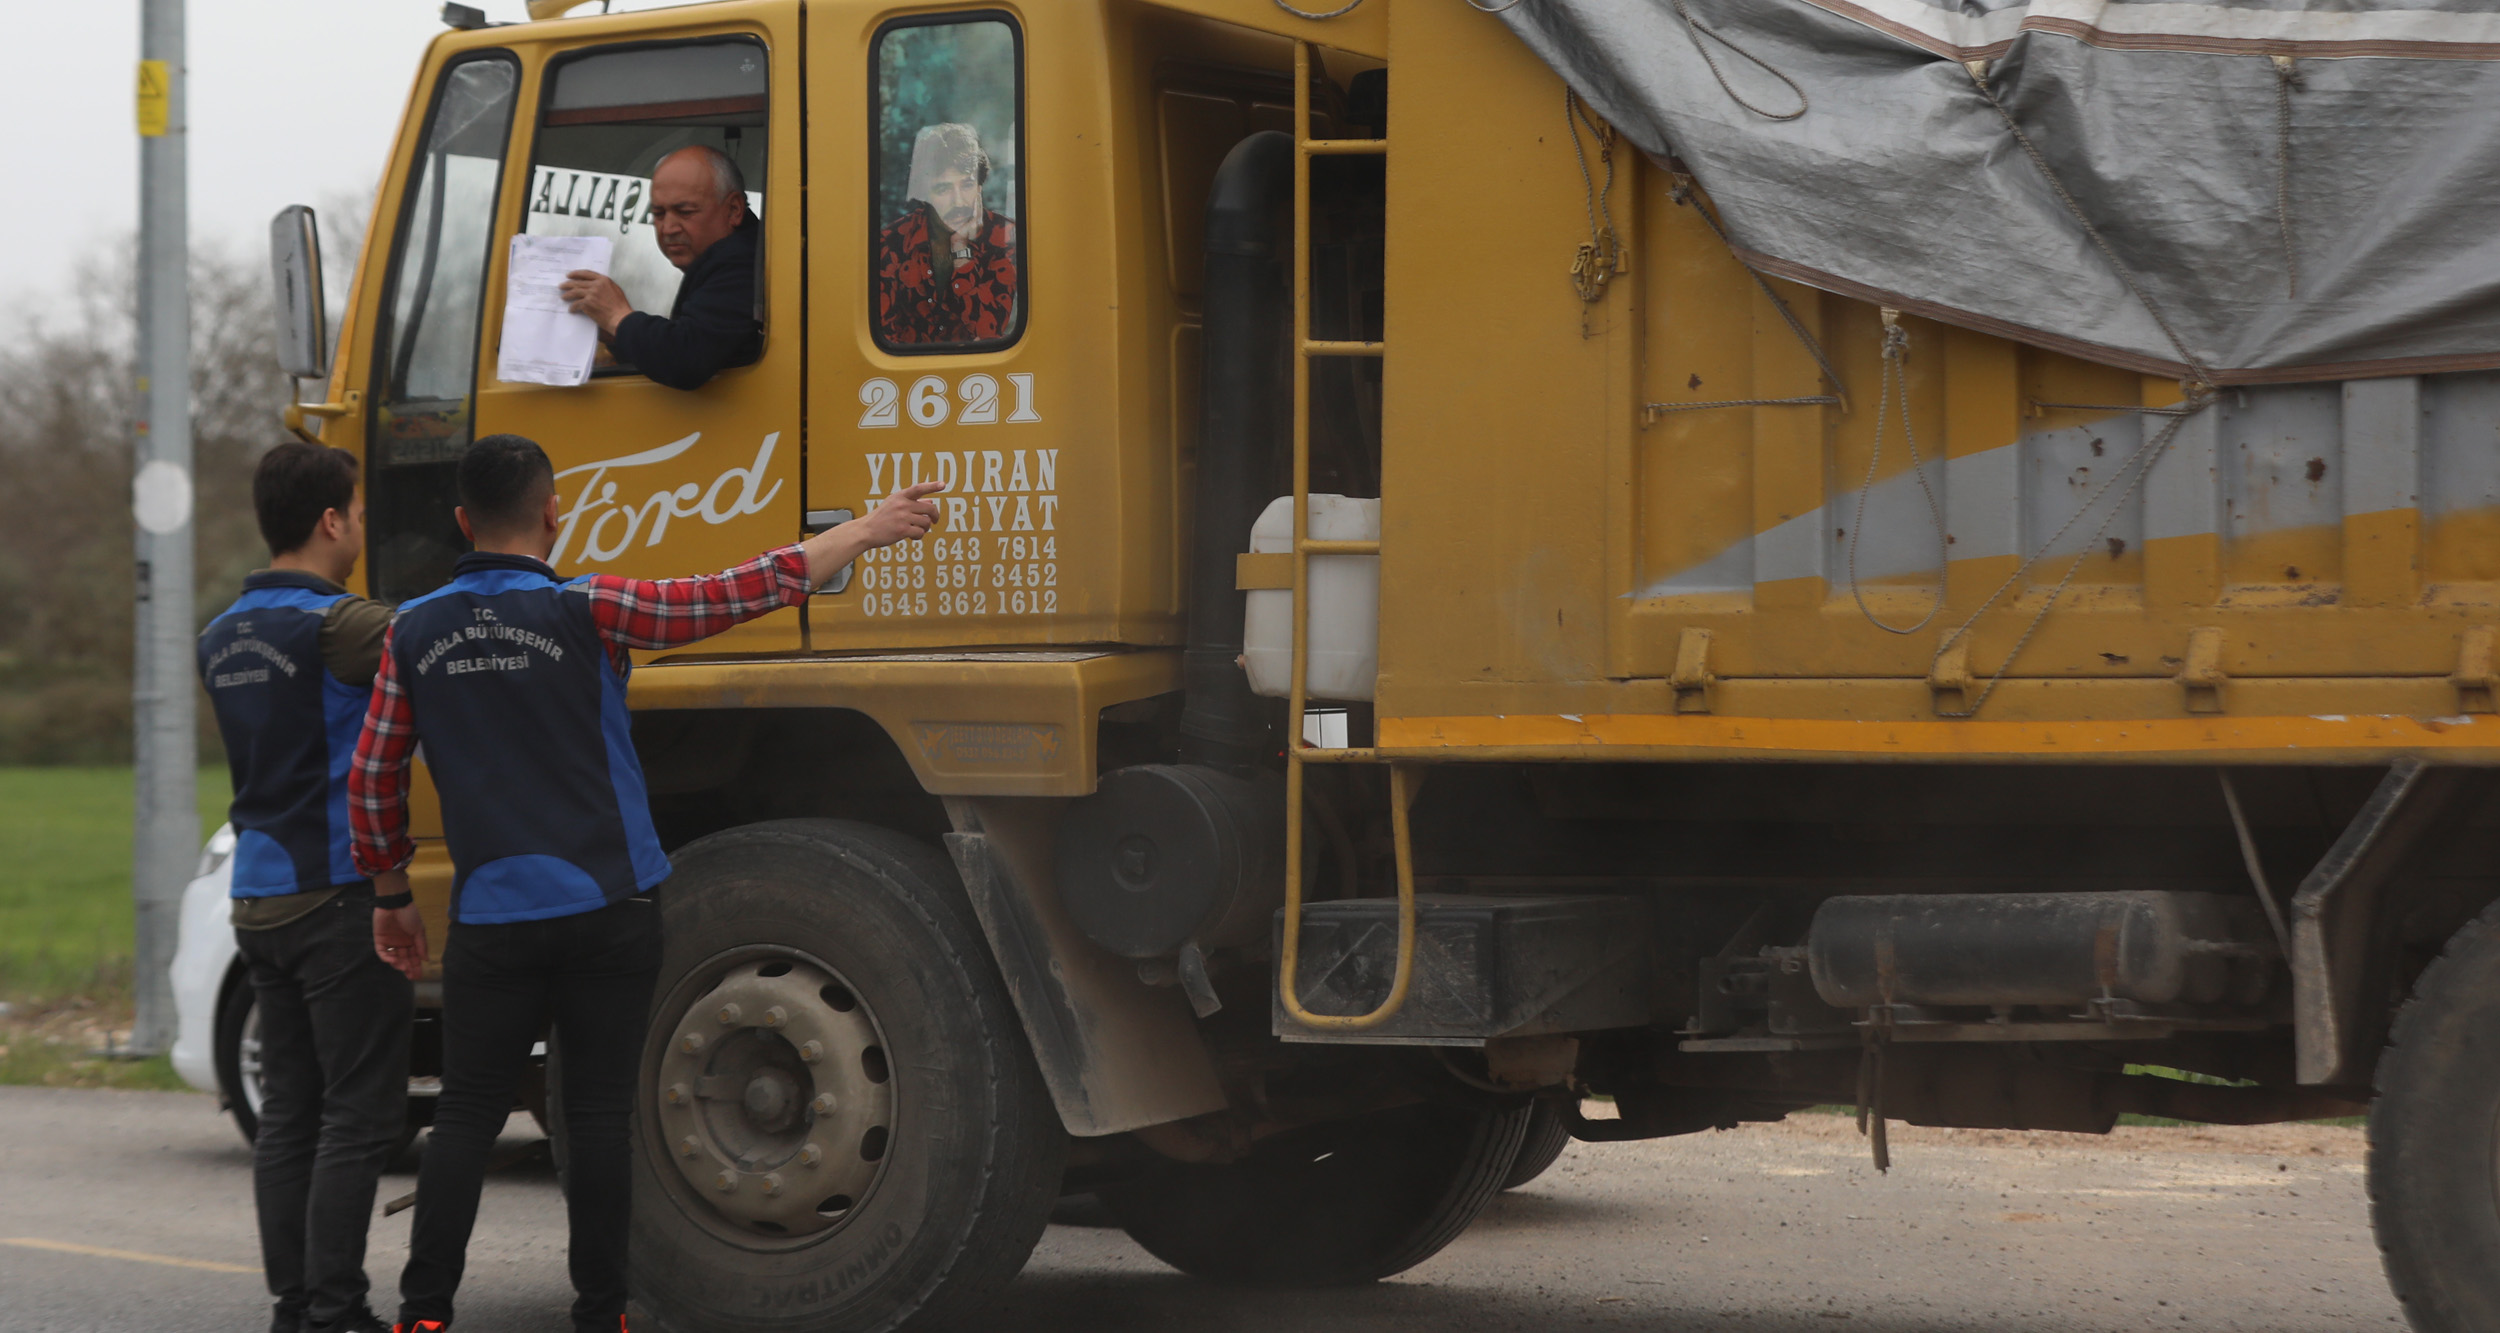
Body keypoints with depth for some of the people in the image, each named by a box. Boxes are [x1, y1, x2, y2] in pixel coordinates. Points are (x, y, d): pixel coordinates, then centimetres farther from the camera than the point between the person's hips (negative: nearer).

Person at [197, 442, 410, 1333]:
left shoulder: (223, 640, 13)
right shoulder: (335, 625, -14)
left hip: (259, 903, 8)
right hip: (342, 896, -8)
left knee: (290, 1111, 10)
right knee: (360, 1111, -4)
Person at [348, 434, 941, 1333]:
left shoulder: (414, 633, 3)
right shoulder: (586, 613, -8)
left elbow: (372, 777, 7)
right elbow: (742, 593, -7)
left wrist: (391, 895, 20)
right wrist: (871, 529, 3)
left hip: (490, 921, 2)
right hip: (606, 912, -2)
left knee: (466, 1115, 6)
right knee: (598, 1115, 4)